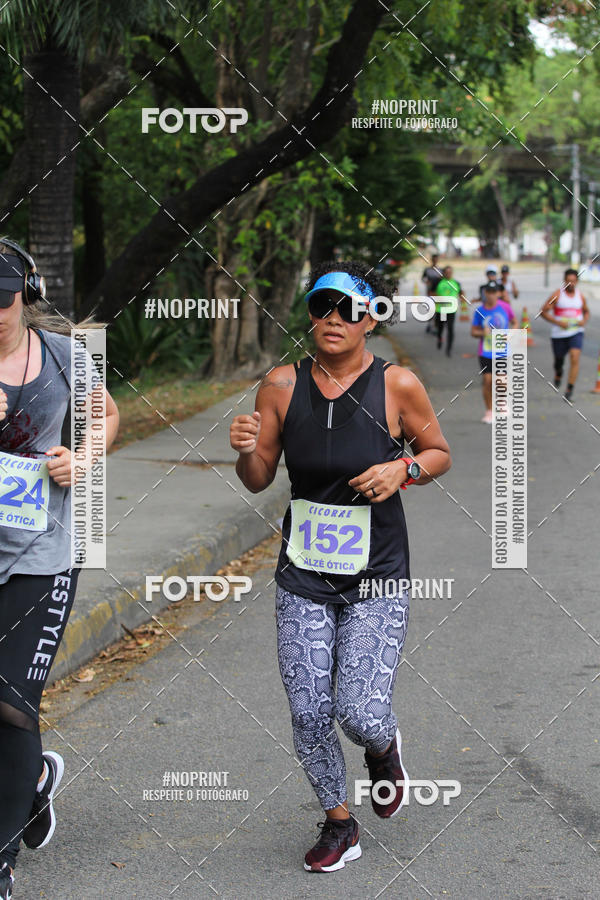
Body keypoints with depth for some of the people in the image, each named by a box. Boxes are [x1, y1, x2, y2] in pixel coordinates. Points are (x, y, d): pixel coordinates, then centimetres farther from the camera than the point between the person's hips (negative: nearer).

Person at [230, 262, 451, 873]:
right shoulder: (283, 386, -3)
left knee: (360, 715, -11)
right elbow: (258, 480, 4)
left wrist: (404, 468, -14)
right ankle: (338, 824, 26)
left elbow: (439, 452, 7)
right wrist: (246, 449, -18)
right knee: (308, 715, 1)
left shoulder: (397, 385, -8)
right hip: (303, 578, 2)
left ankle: (384, 750, 28)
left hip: (378, 578, -2)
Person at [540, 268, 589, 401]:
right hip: (559, 334, -1)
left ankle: (570, 389, -14)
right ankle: (558, 375, 50)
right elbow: (544, 312, -8)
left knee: (575, 358, -18)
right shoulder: (557, 295, -7)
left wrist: (584, 321, -2)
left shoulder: (580, 296, 4)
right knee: (559, 360, 14)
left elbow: (586, 311, 21)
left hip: (576, 332, 1)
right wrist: (558, 322, -20)